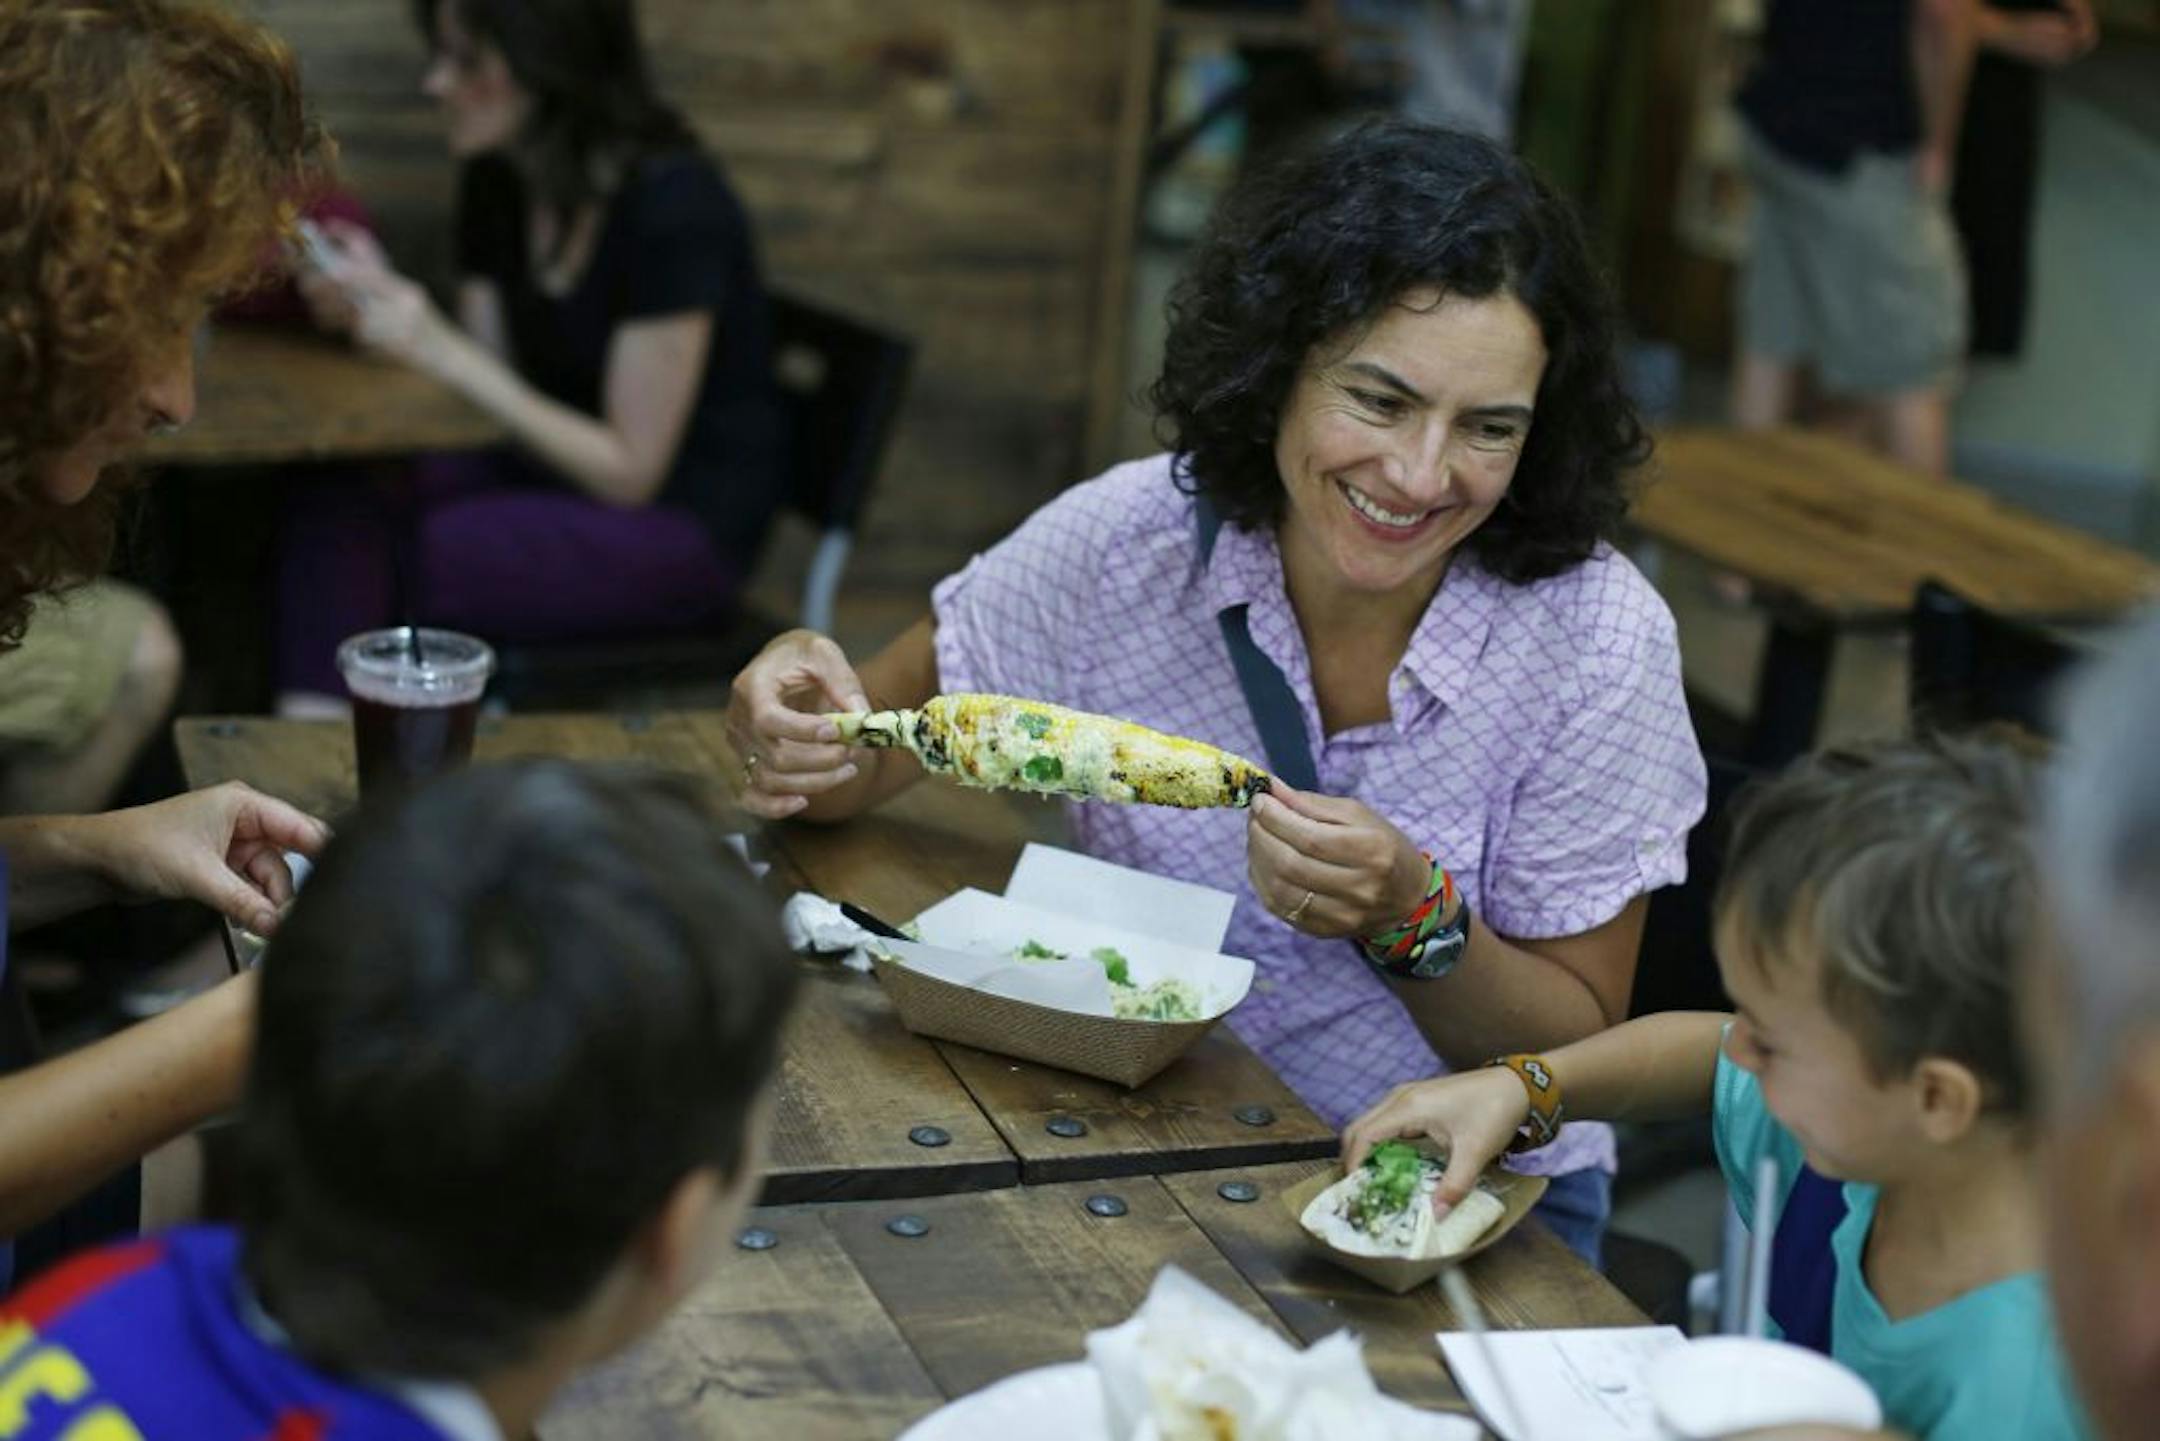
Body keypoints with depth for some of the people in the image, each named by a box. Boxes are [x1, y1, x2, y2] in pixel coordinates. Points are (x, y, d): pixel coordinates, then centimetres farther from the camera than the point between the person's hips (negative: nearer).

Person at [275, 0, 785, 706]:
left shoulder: (671, 205, -20)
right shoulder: (498, 184, 3)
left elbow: (629, 471, -18)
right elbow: (493, 400, 7)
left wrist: (442, 350, -23)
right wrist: (379, 306, -10)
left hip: (681, 523, -7)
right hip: (550, 471, 7)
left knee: (404, 557, -28)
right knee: (329, 515, -21)